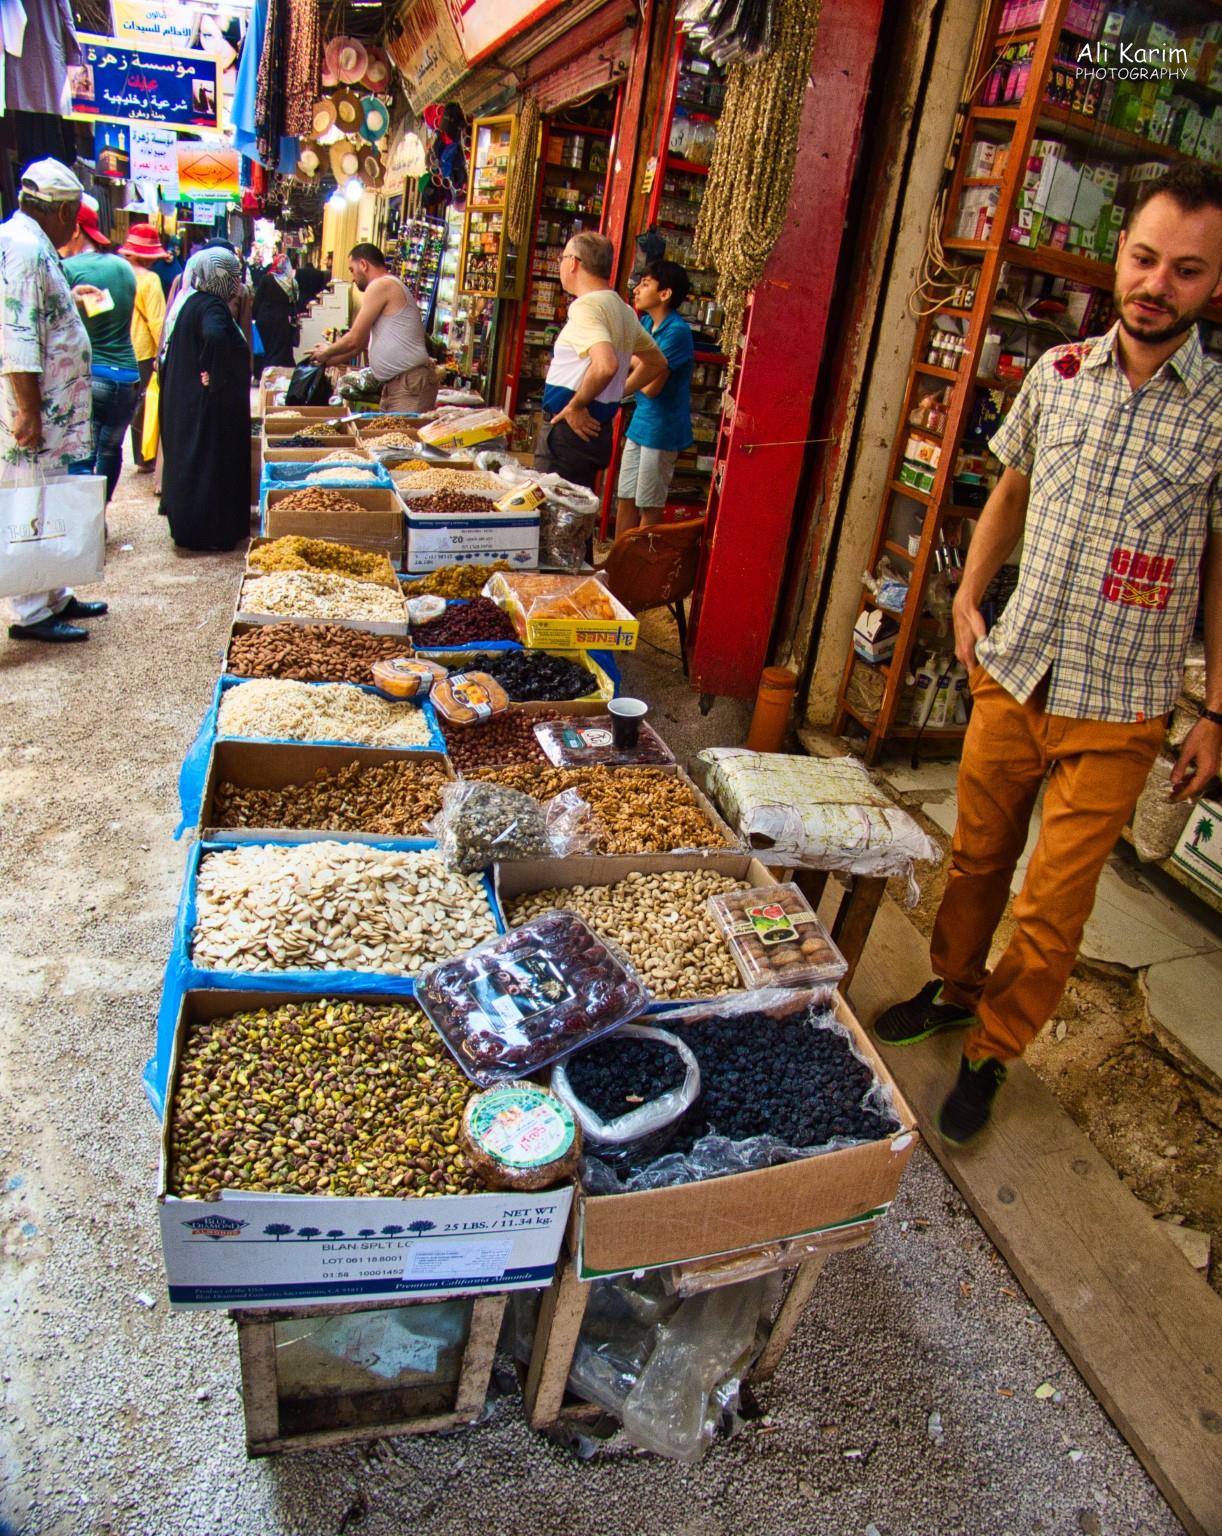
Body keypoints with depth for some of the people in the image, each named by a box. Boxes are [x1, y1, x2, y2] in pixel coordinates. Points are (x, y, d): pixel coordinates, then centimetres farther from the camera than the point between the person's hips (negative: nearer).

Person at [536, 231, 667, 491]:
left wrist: (575, 406, -18)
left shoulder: (585, 306, -14)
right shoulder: (624, 310, 14)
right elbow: (658, 363, 26)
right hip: (596, 429, 9)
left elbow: (606, 365, -31)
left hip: (570, 428, -9)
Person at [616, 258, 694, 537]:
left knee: (649, 508, 1)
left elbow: (651, 386, -20)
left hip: (662, 429, -9)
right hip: (640, 422, 9)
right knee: (625, 499, 13)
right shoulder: (646, 323, 9)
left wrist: (637, 365, -2)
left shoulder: (677, 331, -18)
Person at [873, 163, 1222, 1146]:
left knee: (1053, 907, 4)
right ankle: (954, 986, 42)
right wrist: (968, 596, 8)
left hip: (1117, 712, -3)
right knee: (976, 855, 18)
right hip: (1011, 674, 3)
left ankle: (990, 1054, 25)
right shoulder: (1058, 373, 2)